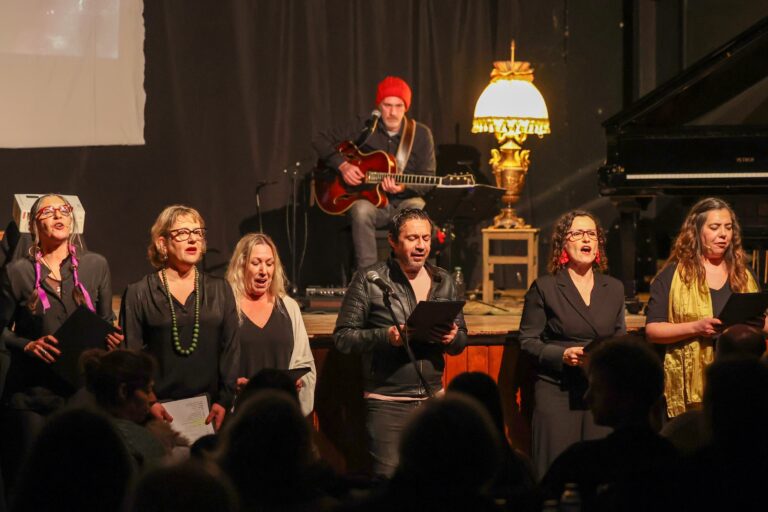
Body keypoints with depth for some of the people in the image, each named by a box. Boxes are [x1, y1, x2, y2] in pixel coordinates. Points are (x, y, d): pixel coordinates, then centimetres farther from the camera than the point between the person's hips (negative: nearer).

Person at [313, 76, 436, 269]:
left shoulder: (421, 134, 2)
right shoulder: (364, 128, 2)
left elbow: (427, 179, -1)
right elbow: (321, 141, 4)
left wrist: (403, 187, -22)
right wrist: (342, 165, -11)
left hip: (405, 201, 0)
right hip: (371, 199, 0)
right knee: (361, 211, -36)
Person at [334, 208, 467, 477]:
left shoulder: (443, 282, 11)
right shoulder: (368, 281, -2)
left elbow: (461, 339, 17)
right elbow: (343, 336, -4)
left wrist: (452, 337, -8)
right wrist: (385, 336, -20)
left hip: (433, 397, 4)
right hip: (387, 401, -4)